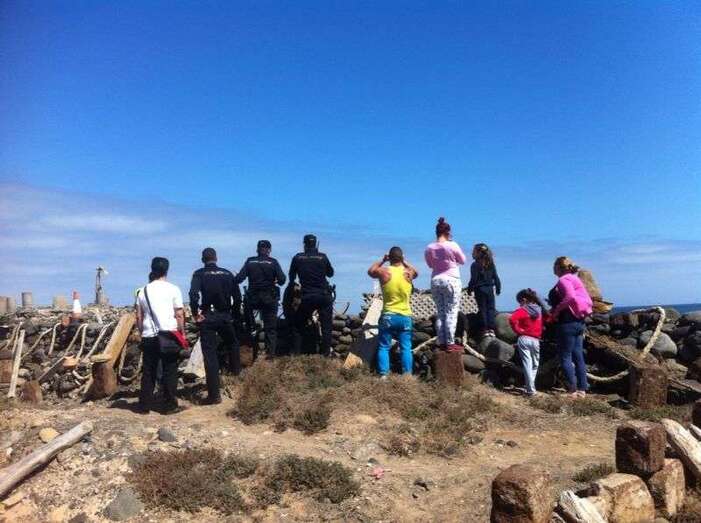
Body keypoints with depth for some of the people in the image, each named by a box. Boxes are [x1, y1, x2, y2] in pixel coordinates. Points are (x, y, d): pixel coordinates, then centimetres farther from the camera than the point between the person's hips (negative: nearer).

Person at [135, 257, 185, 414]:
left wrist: (142, 333, 20)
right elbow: (179, 315, -4)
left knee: (148, 371, 11)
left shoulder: (144, 291, 8)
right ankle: (170, 405, 6)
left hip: (149, 336, 3)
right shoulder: (173, 289, -2)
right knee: (170, 371, 4)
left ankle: (144, 405, 16)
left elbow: (139, 317, 10)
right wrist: (182, 333, 5)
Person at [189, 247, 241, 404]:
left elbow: (194, 294, -20)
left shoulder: (199, 274, -3)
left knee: (210, 355, 1)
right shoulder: (227, 274, 6)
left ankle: (214, 394, 2)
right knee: (232, 344, 30)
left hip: (207, 318, -2)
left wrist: (195, 313, -9)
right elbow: (237, 297, 5)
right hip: (225, 317, 3)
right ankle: (236, 371, 41)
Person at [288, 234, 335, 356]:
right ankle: (326, 354, 5)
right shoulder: (323, 257, -2)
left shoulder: (298, 258, -1)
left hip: (307, 297, 0)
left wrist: (293, 284, 29)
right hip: (324, 296, 0)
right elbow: (330, 273, 13)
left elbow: (291, 277, 10)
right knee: (326, 327, 8)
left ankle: (295, 354, 10)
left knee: (298, 326, 13)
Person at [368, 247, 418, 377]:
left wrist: (382, 260, 19)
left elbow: (370, 271, 17)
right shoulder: (408, 273, -1)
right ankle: (407, 375, 5)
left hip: (388, 316, -1)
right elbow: (416, 272, 25)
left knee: (383, 347, 7)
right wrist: (404, 262, 22)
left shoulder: (383, 272, -6)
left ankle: (383, 375, 3)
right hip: (405, 317, 1)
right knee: (406, 348, 5)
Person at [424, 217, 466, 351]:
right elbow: (463, 261, 3)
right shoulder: (452, 245, -10)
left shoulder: (429, 248, 1)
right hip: (451, 280, -4)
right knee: (451, 313, 0)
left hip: (435, 281, 4)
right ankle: (450, 343, -1)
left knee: (440, 313, 10)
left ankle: (441, 342, 10)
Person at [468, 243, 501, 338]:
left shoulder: (475, 265, -12)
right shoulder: (491, 264, 4)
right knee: (491, 308, 7)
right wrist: (498, 288, 16)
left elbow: (473, 279, -14)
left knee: (482, 309, 3)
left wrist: (470, 288, -2)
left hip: (479, 289, -4)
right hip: (490, 289, 4)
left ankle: (485, 329, 5)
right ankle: (491, 329, 5)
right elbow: (496, 277, 7)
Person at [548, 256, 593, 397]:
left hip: (568, 322, -9)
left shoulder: (564, 280, -11)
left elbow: (570, 297, -28)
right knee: (578, 356, 11)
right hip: (579, 322, 9)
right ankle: (582, 389, 14)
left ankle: (572, 390, -2)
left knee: (565, 357, -2)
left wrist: (556, 310, -16)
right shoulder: (575, 279, 17)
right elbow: (588, 300, 17)